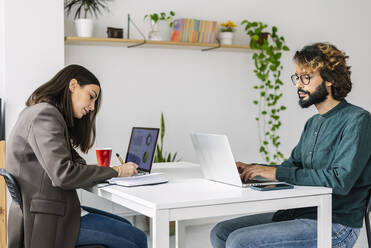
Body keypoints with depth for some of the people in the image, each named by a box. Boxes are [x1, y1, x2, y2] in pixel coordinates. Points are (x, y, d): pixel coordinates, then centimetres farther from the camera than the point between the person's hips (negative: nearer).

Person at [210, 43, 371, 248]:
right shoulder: (313, 123, 17)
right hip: (300, 213, 9)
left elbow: (340, 180, -23)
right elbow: (293, 165, 20)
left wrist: (277, 172, -20)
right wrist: (250, 169, 1)